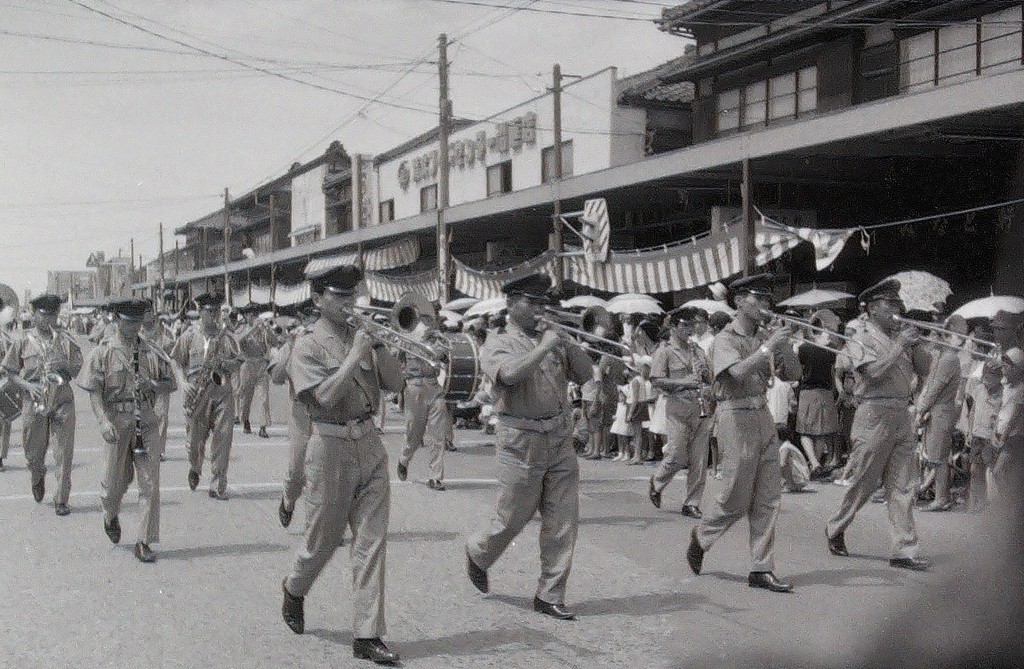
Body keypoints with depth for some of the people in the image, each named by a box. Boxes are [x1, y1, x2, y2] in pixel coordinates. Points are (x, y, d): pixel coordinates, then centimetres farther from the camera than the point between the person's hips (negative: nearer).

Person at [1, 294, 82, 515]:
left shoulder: (65, 340, 8)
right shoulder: (23, 341, 4)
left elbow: (78, 370, 10)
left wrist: (64, 366, -11)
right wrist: (27, 385, -10)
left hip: (63, 400, 0)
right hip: (34, 402, 0)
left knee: (64, 452, -5)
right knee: (34, 451, 9)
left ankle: (61, 500, 0)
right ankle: (38, 477, 43)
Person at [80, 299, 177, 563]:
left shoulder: (152, 351, 8)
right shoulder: (103, 352, -1)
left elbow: (170, 382, 15)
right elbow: (94, 392, -6)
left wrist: (152, 385, -7)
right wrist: (104, 422, -20)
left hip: (147, 422, 2)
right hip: (117, 423, -2)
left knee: (150, 483, -4)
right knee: (116, 481, 8)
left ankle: (144, 543, 2)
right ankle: (110, 516, 43)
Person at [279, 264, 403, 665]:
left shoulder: (363, 336, 9)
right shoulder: (308, 346, -5)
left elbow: (395, 383, 2)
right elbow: (327, 397, -20)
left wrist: (378, 344, -8)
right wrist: (356, 354, -17)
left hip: (370, 447, 4)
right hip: (332, 449, -4)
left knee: (372, 542, 0)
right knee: (324, 538, 10)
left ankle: (367, 636, 4)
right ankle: (294, 590, 42)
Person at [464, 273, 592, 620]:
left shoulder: (552, 339, 12)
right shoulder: (498, 344, -4)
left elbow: (585, 374, 7)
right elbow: (511, 374, -26)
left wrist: (567, 343, -6)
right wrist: (544, 347, -22)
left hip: (561, 441, 5)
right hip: (522, 444, -5)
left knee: (563, 521, 3)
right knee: (511, 519, 7)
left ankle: (550, 595, 12)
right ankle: (477, 553, 37)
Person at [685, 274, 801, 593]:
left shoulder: (764, 337, 12)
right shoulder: (725, 339, -8)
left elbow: (792, 374, 7)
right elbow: (739, 372, -27)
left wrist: (784, 345, -8)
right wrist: (768, 347, -28)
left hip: (764, 418, 7)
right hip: (737, 419, -7)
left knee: (768, 499, 4)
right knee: (736, 500, 0)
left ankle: (762, 569, 8)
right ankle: (701, 536, 27)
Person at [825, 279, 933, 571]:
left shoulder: (899, 335, 15)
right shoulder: (862, 339, -4)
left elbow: (923, 369, 12)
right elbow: (875, 372, -20)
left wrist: (915, 344, -4)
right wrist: (900, 345, -17)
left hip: (902, 415, 6)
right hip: (875, 415, -6)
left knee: (903, 486, 3)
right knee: (864, 482, 3)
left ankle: (904, 551, 4)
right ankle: (835, 529, 25)